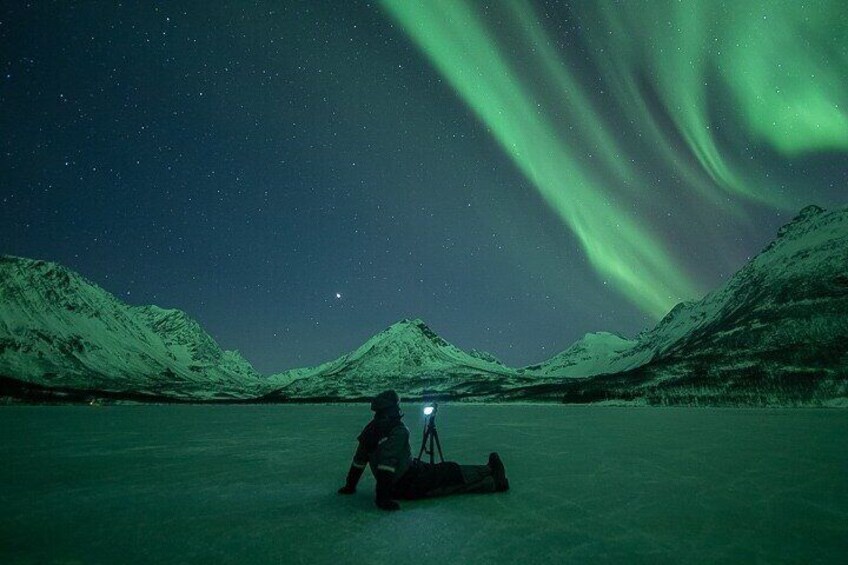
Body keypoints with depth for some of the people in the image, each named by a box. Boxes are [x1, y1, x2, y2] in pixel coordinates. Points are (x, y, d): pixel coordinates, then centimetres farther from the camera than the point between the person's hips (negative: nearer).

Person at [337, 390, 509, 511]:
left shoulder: (371, 430, 2)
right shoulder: (398, 430, -23)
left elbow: (358, 461, 7)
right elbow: (386, 464, -31)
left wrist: (350, 486, 17)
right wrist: (383, 498, -31)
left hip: (396, 488, 8)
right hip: (412, 485, -8)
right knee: (452, 472, 7)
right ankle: (495, 481, 23)